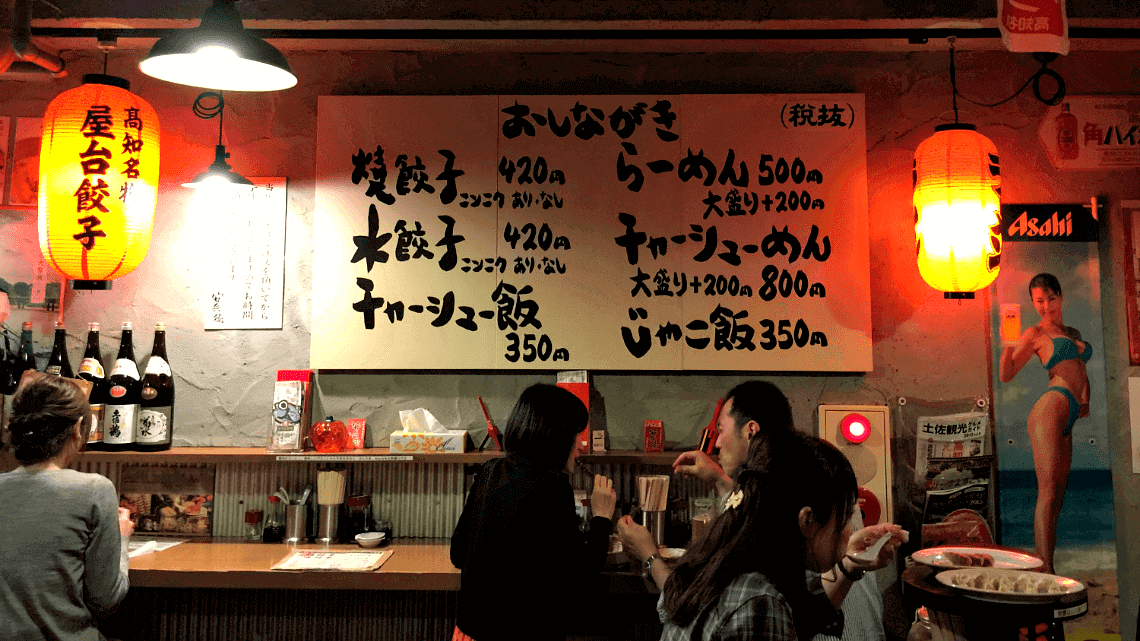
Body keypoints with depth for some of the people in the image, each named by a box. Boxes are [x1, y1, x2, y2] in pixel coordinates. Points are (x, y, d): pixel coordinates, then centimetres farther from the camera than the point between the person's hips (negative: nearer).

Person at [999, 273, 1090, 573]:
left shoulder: (1074, 333, 25)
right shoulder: (1036, 334, 6)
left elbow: (1082, 371, 35)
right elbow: (1005, 375, 0)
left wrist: (1086, 400, 17)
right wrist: (1008, 345, -17)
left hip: (1067, 421, 7)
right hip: (1052, 408, -7)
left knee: (1057, 495, 5)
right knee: (1048, 492, -15)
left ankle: (1046, 569, 7)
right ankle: (1046, 571, -20)